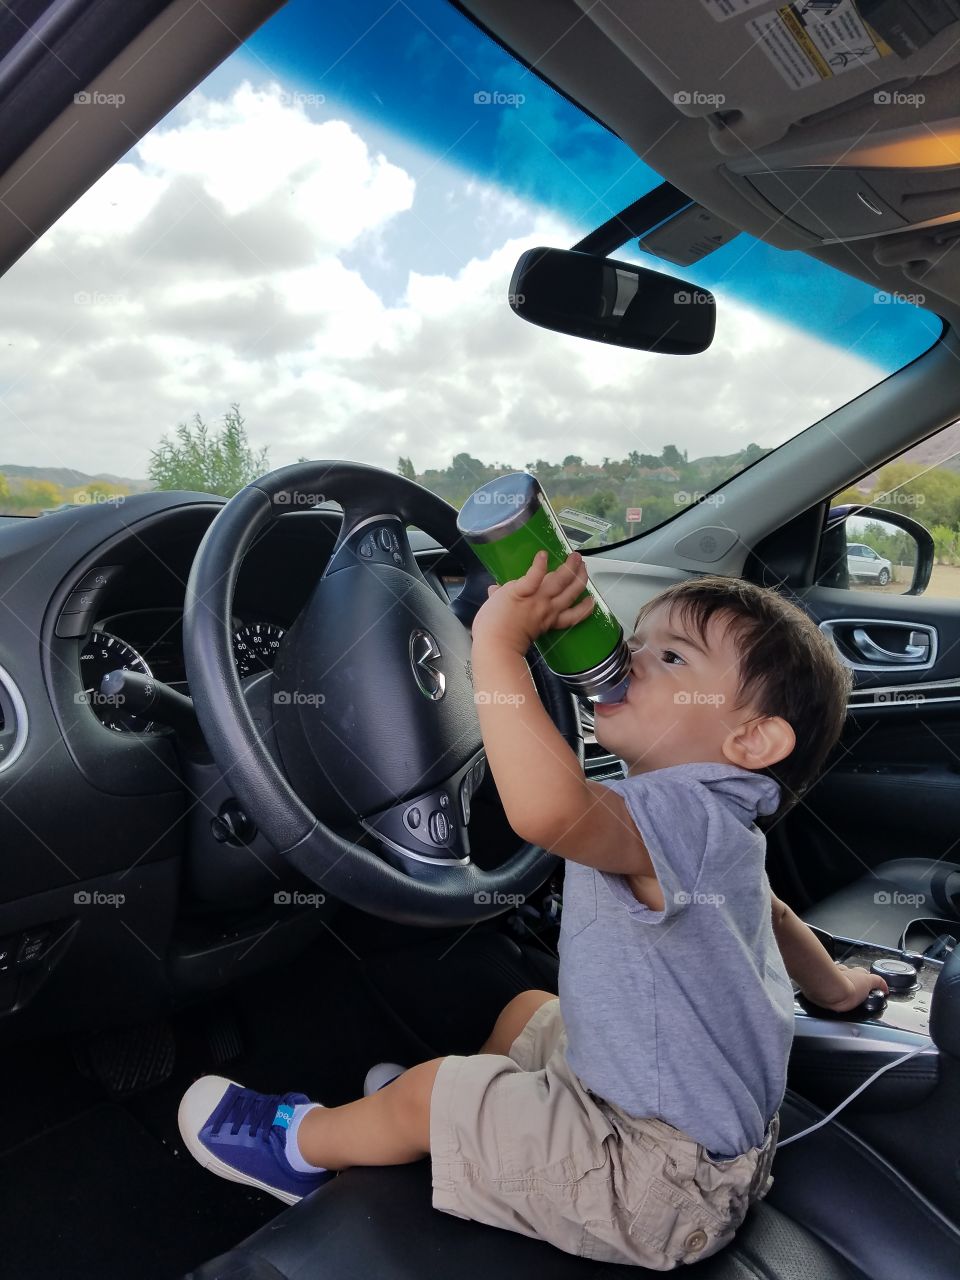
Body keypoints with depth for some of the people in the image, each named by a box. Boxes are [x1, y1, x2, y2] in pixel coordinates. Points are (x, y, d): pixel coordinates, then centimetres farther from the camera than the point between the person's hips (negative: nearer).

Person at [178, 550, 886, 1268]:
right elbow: (774, 913, 21)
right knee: (530, 1011, 23)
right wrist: (832, 986, 39)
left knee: (427, 1090, -2)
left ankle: (303, 1143, 25)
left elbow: (547, 806, -52)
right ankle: (447, 1106, 45)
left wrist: (500, 642, -45)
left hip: (669, 1183, -9)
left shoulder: (681, 812, -31)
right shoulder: (714, 821, 2)